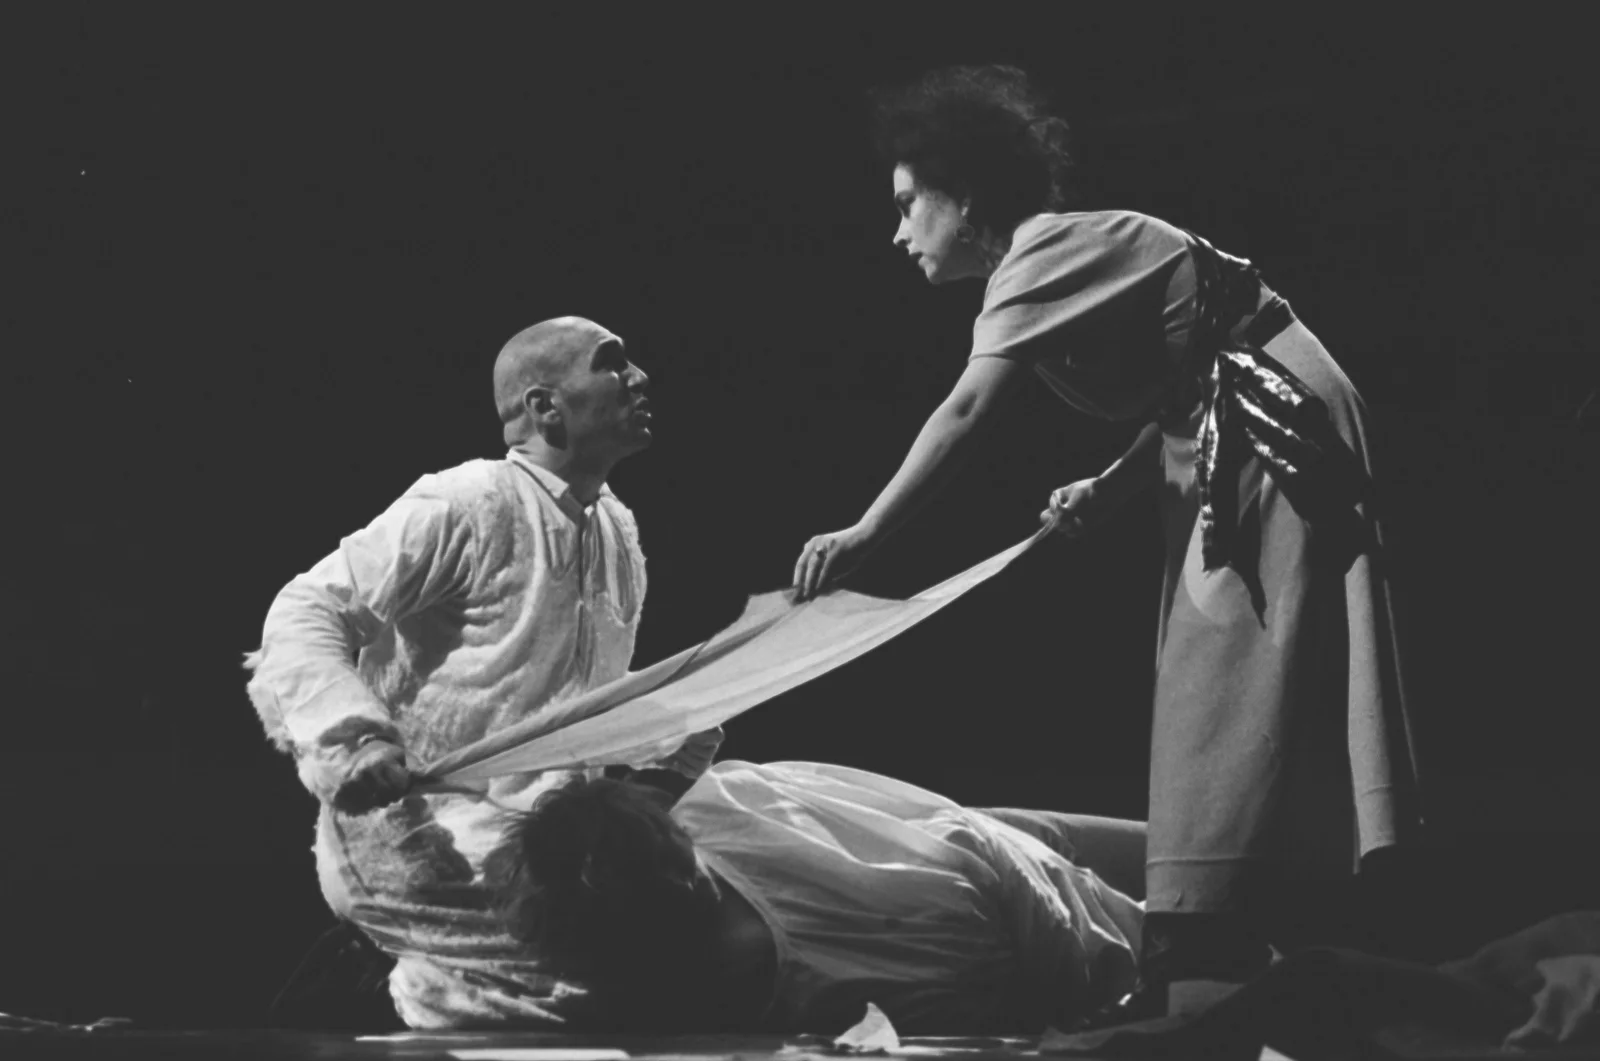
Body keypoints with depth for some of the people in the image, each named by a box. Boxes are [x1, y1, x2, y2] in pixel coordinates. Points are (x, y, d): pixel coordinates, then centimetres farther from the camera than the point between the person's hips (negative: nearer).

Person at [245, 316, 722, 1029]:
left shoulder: (618, 531, 14)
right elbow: (305, 615, -13)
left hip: (535, 838, 8)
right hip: (413, 838, -8)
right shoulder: (467, 507, -11)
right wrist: (354, 737, -29)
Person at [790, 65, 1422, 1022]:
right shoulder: (1073, 255, 16)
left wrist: (864, 537, -23)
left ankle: (1202, 981, -13)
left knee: (1233, 708, -11)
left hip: (1272, 439, -10)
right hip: (1236, 454, 10)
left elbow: (967, 412, -22)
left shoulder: (1042, 253, -13)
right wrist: (1110, 489, 5)